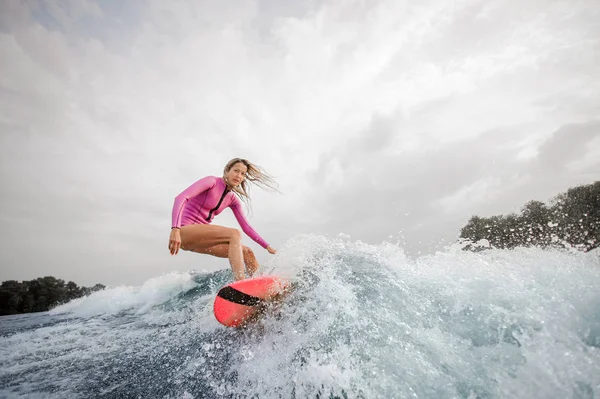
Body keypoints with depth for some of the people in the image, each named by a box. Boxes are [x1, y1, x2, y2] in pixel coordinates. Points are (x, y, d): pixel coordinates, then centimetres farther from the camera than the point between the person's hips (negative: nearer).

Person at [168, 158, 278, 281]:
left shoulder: (233, 199, 9)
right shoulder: (212, 181, -9)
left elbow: (246, 227, 11)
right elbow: (180, 198, -22)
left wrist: (267, 246, 5)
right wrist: (175, 229, -36)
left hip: (201, 238, 7)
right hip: (185, 231, -7)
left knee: (247, 252, -4)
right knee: (235, 234, -27)